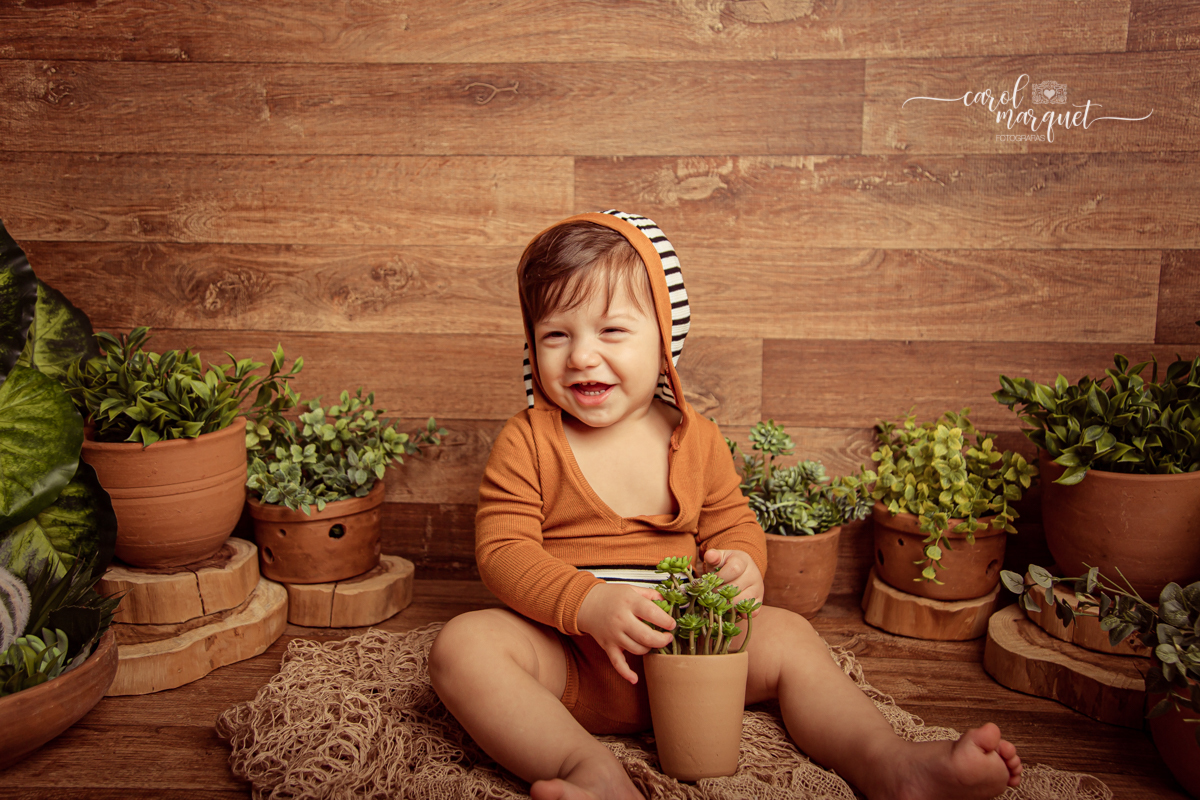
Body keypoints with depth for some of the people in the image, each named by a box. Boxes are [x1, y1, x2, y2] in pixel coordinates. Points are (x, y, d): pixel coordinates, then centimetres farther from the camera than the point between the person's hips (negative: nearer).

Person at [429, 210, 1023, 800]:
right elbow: (503, 549, -12)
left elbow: (734, 526, 11)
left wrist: (742, 566, -15)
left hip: (682, 643, 3)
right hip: (570, 657, -2)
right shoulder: (526, 442, -6)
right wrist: (590, 603, -29)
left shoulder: (697, 441, 2)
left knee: (786, 635, -10)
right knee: (464, 643, -28)